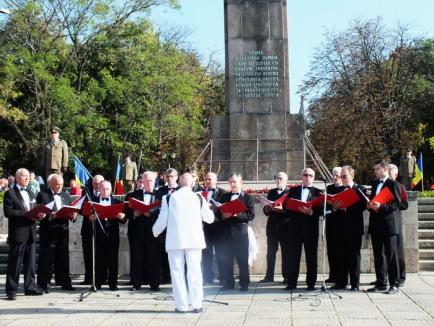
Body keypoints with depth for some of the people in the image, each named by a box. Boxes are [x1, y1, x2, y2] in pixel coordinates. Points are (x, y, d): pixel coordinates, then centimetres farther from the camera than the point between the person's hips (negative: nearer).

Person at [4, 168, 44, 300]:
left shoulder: (31, 194, 20)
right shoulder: (10, 193, -3)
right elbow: (7, 212, -13)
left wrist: (39, 214, -2)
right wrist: (25, 213, -20)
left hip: (31, 232, 7)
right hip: (18, 232, -7)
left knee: (30, 262, 10)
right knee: (15, 263, -2)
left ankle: (30, 287, 17)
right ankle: (11, 290, 3)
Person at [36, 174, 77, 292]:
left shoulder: (65, 196, 18)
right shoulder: (42, 195, -1)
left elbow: (70, 212, 16)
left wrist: (73, 215, -6)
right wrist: (49, 216, -26)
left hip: (63, 232, 5)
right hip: (48, 232, -5)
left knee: (63, 258, 9)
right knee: (46, 259, -2)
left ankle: (65, 283, 15)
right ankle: (44, 284, 4)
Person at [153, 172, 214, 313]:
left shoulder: (169, 198, 0)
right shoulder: (198, 198, 2)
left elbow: (162, 220, 1)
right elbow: (210, 218, 10)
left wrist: (155, 232, 21)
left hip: (175, 239, -1)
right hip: (194, 239, 1)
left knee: (177, 272, 5)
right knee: (194, 271, 4)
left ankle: (181, 305, 5)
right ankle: (197, 304, 4)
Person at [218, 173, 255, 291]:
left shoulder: (247, 197, 1)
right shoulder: (224, 197, 14)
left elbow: (251, 215, -7)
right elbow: (219, 213, 14)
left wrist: (237, 214, -18)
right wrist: (223, 216, -8)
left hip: (240, 232, -4)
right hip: (226, 232, 4)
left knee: (242, 260, 1)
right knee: (227, 260, 6)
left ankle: (244, 284, 8)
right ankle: (228, 283, 15)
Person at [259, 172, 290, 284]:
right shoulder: (271, 192, 16)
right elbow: (265, 210, 14)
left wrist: (283, 209, -22)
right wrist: (269, 208, -7)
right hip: (272, 226, 4)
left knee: (285, 252, 1)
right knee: (271, 252, 4)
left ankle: (286, 276, 6)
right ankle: (269, 276, 7)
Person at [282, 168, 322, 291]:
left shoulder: (318, 192, 8)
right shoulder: (293, 190, 14)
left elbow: (320, 210, -2)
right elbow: (286, 206, 6)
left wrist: (311, 212, -19)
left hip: (311, 228, -1)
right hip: (294, 227, 1)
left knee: (311, 256, 1)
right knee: (293, 256, 2)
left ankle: (311, 283, 8)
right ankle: (292, 283, 7)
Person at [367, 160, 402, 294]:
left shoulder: (393, 184, -6)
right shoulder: (375, 184, 17)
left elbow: (397, 204, -12)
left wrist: (381, 207, -24)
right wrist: (370, 205, 1)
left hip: (389, 225, -7)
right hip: (376, 225, 7)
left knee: (391, 255, -2)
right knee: (378, 255, 10)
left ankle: (394, 284, 3)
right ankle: (381, 283, 17)